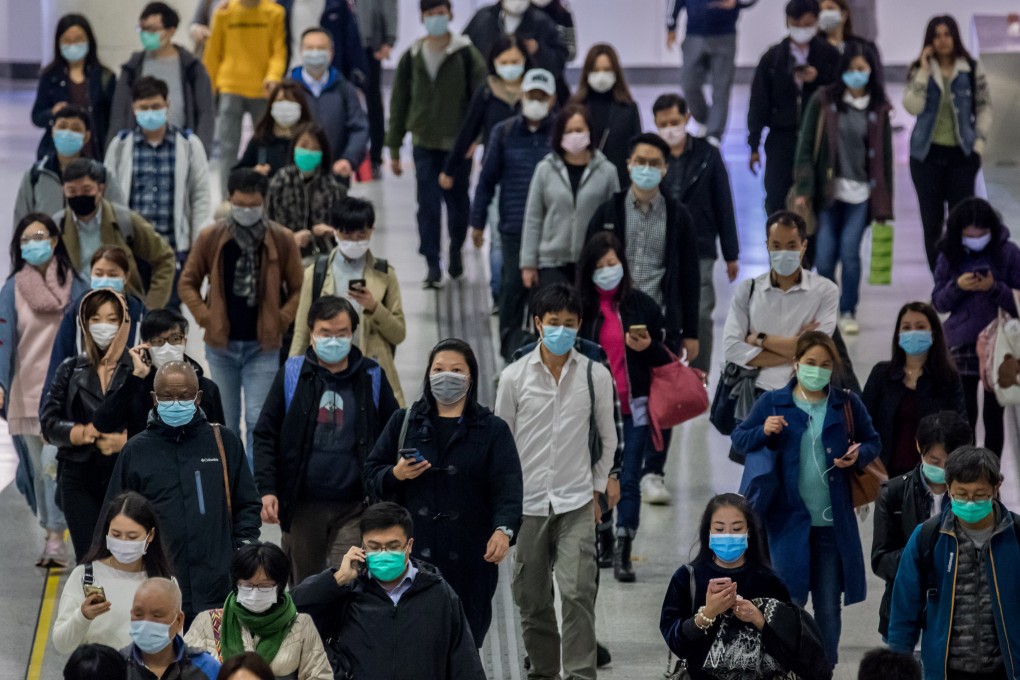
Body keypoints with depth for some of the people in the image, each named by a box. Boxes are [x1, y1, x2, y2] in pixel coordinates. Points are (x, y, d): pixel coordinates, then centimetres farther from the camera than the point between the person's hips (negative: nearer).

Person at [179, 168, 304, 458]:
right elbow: (188, 283, 9)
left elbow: (298, 289, 4)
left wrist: (281, 320, -7)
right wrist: (205, 317, -3)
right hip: (221, 344, 2)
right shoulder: (210, 237, -1)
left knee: (258, 421, -7)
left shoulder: (282, 240, -3)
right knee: (225, 423, 11)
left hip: (263, 346, -2)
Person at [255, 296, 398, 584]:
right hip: (303, 505, 1)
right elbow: (265, 437, 4)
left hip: (354, 507, -1)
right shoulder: (292, 375, 2)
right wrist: (267, 489, -6)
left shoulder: (371, 377, 3)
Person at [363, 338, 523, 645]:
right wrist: (396, 475, -9)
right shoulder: (403, 422, 15)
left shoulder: (492, 430, 9)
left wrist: (504, 529, -22)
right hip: (412, 553, 1)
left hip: (470, 561, -1)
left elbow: (507, 487, -4)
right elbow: (371, 475, 14)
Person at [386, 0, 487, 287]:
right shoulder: (412, 57, 4)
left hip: (458, 143, -1)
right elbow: (399, 102, 9)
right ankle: (432, 265, -1)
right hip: (424, 144, 1)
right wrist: (394, 149, 8)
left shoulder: (466, 54, -5)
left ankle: (456, 249, 35)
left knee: (457, 201, 10)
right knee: (428, 205, -6)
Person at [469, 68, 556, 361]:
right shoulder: (504, 133, 4)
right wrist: (477, 221, 7)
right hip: (514, 226, 0)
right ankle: (509, 346, 8)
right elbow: (487, 179, 8)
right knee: (513, 285, -3)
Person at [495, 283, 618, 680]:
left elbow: (607, 438, 11)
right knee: (531, 599, 8)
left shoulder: (596, 376, -1)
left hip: (576, 503, -1)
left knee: (577, 593, -13)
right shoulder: (514, 377, -1)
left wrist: (597, 489, 8)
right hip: (527, 503, 1)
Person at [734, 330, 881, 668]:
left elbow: (873, 442, 12)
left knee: (829, 606, 8)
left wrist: (859, 454, -9)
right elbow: (738, 439, 7)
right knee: (790, 602, 0)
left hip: (833, 522, 1)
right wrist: (763, 432, -13)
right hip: (789, 520, -1)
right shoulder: (772, 403, 0)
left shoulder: (846, 404, 2)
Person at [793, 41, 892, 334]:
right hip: (828, 189, 0)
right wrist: (803, 189, -6)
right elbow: (806, 146, 0)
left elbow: (884, 155, 8)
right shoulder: (823, 101, 0)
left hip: (861, 192, 0)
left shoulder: (879, 109, 4)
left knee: (850, 252, -6)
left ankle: (848, 312, 9)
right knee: (824, 257, -2)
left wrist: (884, 202, 6)